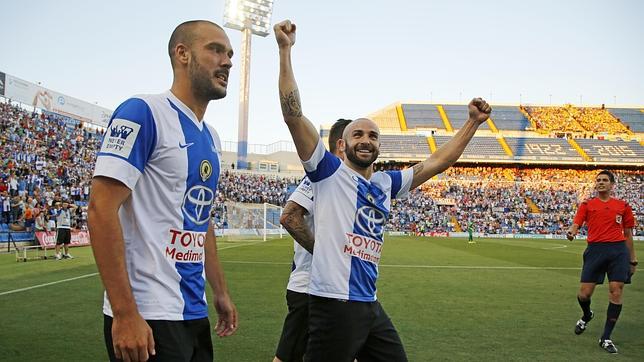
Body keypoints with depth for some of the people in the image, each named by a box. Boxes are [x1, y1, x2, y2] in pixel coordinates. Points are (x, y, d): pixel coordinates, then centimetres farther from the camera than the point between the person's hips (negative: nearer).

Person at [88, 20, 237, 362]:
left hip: (195, 313, 9)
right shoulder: (143, 112, -12)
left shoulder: (210, 137, 14)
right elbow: (101, 210, -18)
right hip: (148, 317, -8)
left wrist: (221, 292, 20)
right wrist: (125, 314, -22)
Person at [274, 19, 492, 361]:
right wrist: (285, 51, -14)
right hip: (333, 305, -7)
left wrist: (473, 122, 21)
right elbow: (293, 115, -12)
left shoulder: (385, 184, 14)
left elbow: (436, 162, 23)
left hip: (371, 307, 7)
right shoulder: (329, 172, -3)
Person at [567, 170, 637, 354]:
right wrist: (571, 232, -26)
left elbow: (628, 234, 16)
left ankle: (606, 338, 7)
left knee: (616, 293, -5)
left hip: (618, 250, 1)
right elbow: (576, 224, -2)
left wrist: (633, 259, 14)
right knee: (584, 294, -2)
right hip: (595, 249, 0)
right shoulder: (587, 205, 10)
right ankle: (587, 316, 35)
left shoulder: (623, 206, 13)